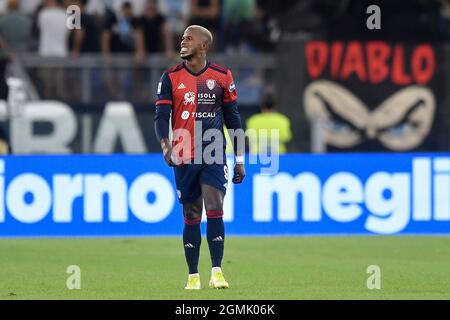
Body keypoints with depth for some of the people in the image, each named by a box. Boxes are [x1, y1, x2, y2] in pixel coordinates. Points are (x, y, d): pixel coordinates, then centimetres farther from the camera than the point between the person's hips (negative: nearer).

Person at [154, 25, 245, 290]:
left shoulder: (221, 76, 3)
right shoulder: (171, 77, 3)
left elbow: (233, 117, 9)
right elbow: (162, 116, -2)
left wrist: (240, 158, 7)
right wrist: (165, 144, -22)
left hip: (214, 156, -1)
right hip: (184, 158, 1)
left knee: (215, 210, -14)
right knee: (191, 216, 5)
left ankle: (217, 271, -12)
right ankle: (193, 276, 11)